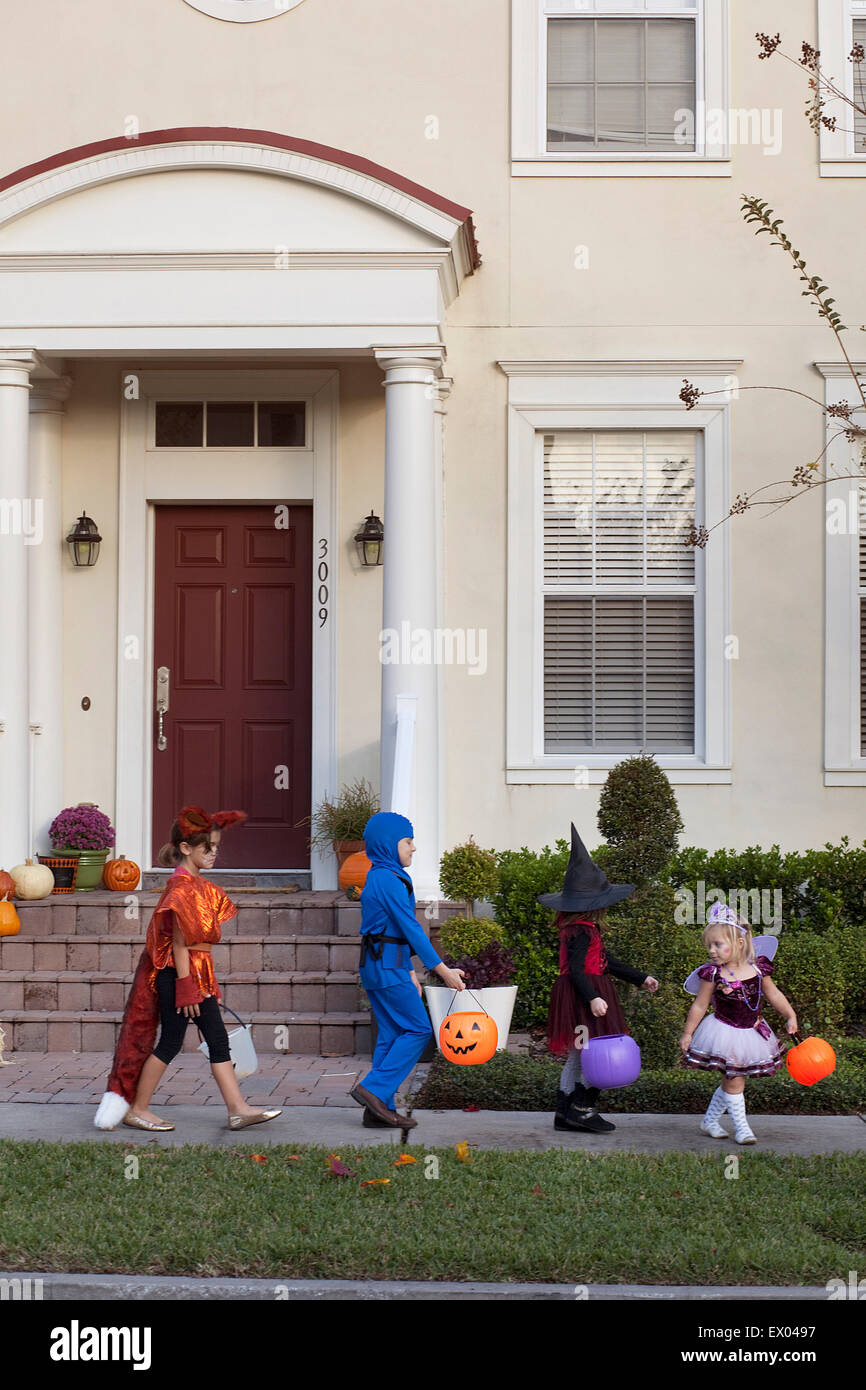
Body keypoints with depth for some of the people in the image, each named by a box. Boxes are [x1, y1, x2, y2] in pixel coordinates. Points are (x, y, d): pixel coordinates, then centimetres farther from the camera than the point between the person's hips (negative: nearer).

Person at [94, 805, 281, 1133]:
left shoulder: (199, 884, 13)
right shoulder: (182, 884, -16)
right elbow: (179, 941, -18)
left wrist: (209, 984, 19)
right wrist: (186, 987, -19)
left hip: (199, 974, 9)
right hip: (179, 973, -9)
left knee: (218, 1040, 7)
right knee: (170, 1042, -1)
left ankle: (238, 1109, 7)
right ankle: (137, 1109, 11)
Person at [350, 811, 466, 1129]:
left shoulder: (377, 877, 18)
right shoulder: (390, 880, -15)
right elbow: (410, 928, -17)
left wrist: (408, 971, 22)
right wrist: (443, 970, -14)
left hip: (378, 964, 10)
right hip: (387, 967, -10)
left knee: (391, 1034, 10)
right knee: (418, 1029, -5)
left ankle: (379, 1110, 10)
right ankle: (374, 1088, -8)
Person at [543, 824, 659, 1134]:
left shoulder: (583, 929, 15)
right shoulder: (581, 932, -16)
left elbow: (605, 962, 23)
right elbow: (576, 970, -24)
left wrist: (640, 978, 27)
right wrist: (592, 998, -34)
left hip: (582, 999, 11)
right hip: (582, 998, -11)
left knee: (576, 1055, 12)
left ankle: (565, 1112, 15)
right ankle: (582, 1108, -4)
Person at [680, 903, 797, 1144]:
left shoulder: (758, 969, -7)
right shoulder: (713, 974, -14)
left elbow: (774, 995, 8)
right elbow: (699, 1006, -4)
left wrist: (790, 1017, 5)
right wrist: (687, 1033, 0)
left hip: (751, 1032, 4)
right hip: (724, 1033, -4)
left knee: (731, 1081, 12)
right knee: (734, 1081, -3)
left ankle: (709, 1121, 27)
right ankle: (741, 1127, 10)